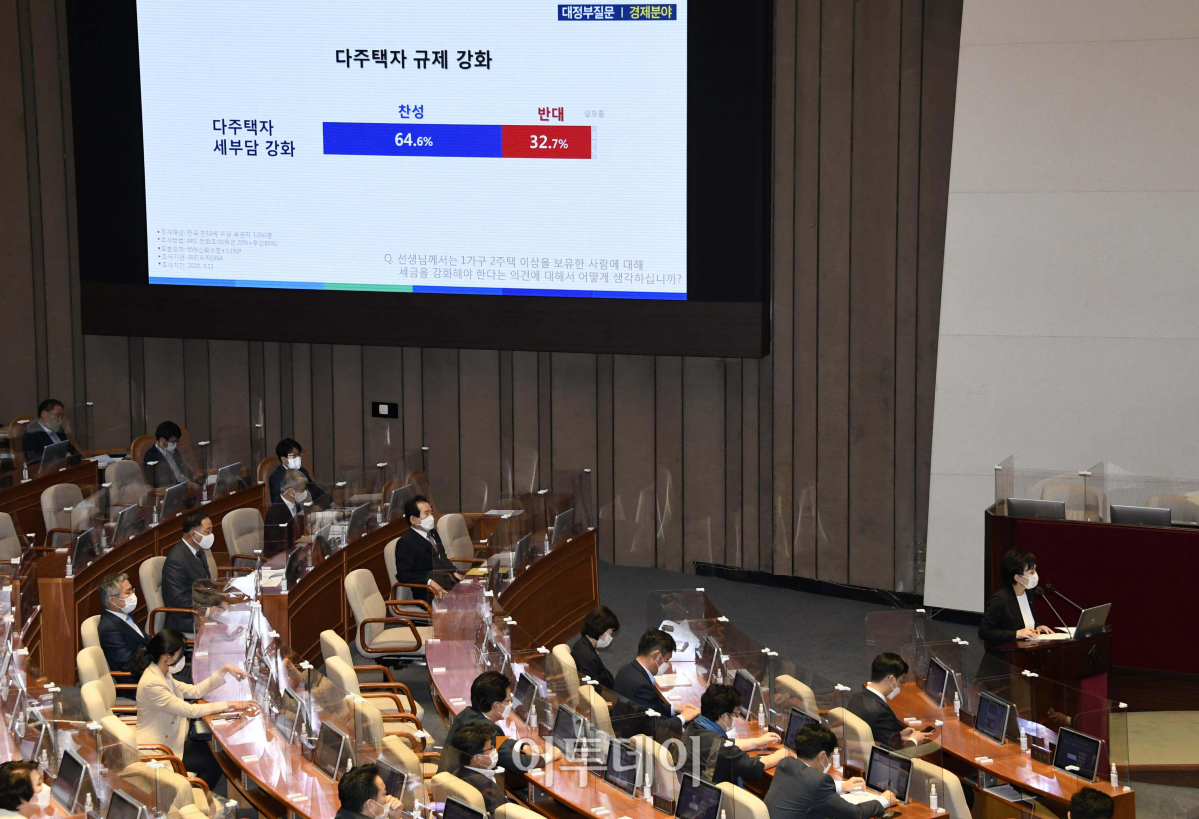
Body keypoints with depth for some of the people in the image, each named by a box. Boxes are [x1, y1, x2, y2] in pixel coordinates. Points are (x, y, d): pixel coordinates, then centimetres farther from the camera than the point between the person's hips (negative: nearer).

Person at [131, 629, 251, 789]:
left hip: (167, 741, 10)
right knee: (213, 764, -7)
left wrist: (224, 671, -2)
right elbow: (190, 710, -26)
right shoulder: (151, 684, -27)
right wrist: (229, 705, -22)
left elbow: (195, 691, 7)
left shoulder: (162, 675, 4)